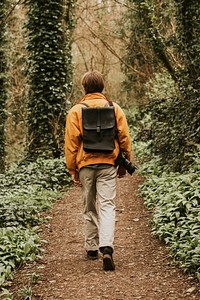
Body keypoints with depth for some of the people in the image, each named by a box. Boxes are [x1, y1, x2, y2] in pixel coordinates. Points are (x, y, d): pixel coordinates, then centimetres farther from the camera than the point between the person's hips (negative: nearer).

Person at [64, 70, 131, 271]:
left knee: (89, 208, 13)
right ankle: (107, 247, -20)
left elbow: (71, 142, -2)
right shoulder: (114, 108, 2)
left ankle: (91, 248, 23)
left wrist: (72, 169, 5)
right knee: (107, 206, -2)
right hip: (108, 164, 0)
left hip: (85, 165, 0)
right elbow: (124, 138, 3)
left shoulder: (76, 111, -1)